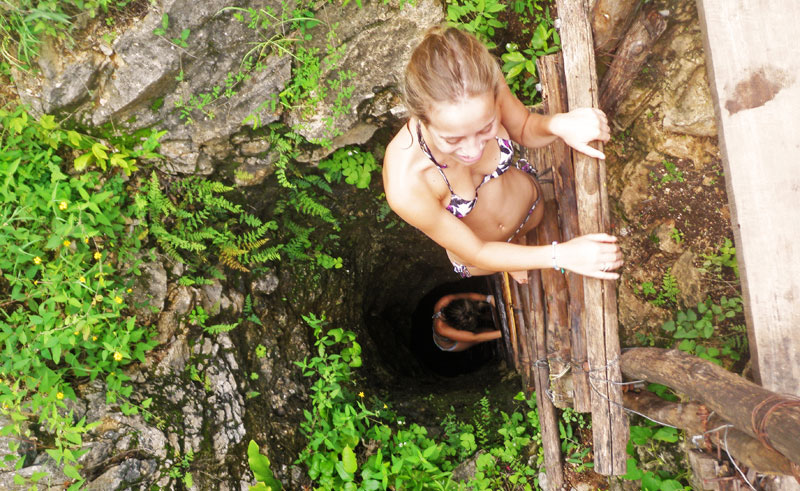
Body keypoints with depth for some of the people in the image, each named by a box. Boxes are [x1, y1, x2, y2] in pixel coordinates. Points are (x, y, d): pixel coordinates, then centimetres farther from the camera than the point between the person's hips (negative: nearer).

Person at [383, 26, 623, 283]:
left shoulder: (486, 93, -39)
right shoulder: (405, 187, -48)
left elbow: (524, 130, -14)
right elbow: (477, 253, -30)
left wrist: (559, 124, -36)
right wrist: (562, 255, -35)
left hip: (528, 201, 2)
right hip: (476, 248, -2)